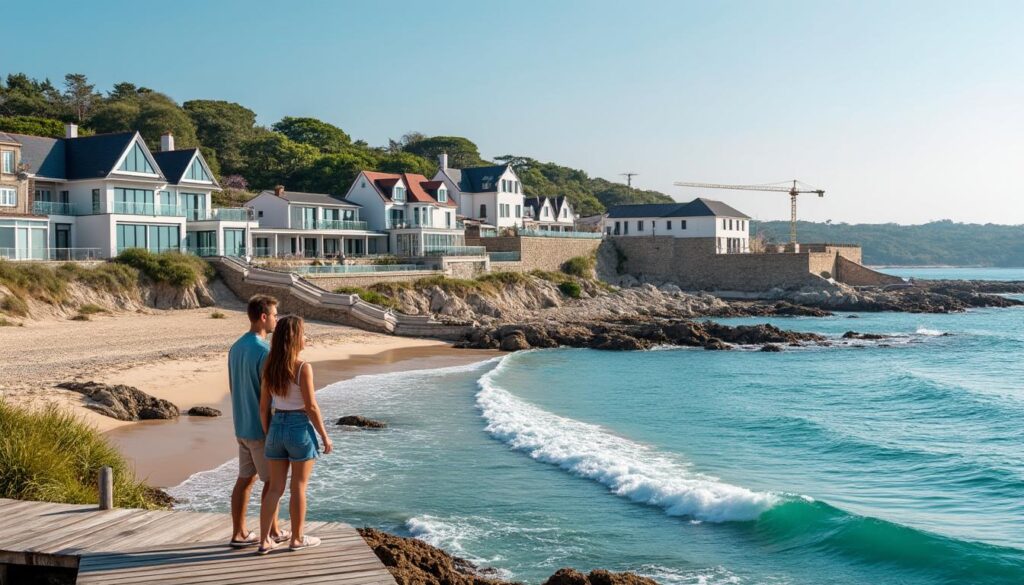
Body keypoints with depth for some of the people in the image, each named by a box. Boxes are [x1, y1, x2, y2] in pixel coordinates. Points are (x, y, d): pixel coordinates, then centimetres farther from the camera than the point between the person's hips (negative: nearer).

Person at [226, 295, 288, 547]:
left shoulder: (235, 348, 8)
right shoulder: (264, 351, -20)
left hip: (242, 426, 8)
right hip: (262, 428, -8)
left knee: (245, 479, 12)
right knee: (272, 480, 6)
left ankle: (239, 533, 15)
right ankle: (273, 532, 16)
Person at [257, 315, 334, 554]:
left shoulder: (270, 368, 2)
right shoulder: (303, 368, -16)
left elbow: (264, 407, 6)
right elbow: (311, 407, -15)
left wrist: (268, 435, 17)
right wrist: (325, 436, -6)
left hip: (276, 428, 5)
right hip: (300, 428, -5)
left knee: (275, 488, 12)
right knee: (298, 487, 8)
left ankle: (265, 540, 12)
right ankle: (297, 539, 19)